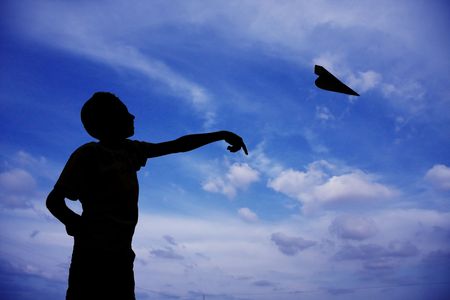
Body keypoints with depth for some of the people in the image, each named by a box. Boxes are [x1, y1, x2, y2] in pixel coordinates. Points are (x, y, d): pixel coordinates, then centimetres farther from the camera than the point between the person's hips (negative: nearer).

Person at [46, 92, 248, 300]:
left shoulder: (130, 150, 7)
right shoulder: (87, 155, -11)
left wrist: (220, 135, 8)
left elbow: (177, 146, 10)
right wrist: (82, 228, -18)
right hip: (93, 255, -6)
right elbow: (54, 200, -7)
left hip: (121, 254, 7)